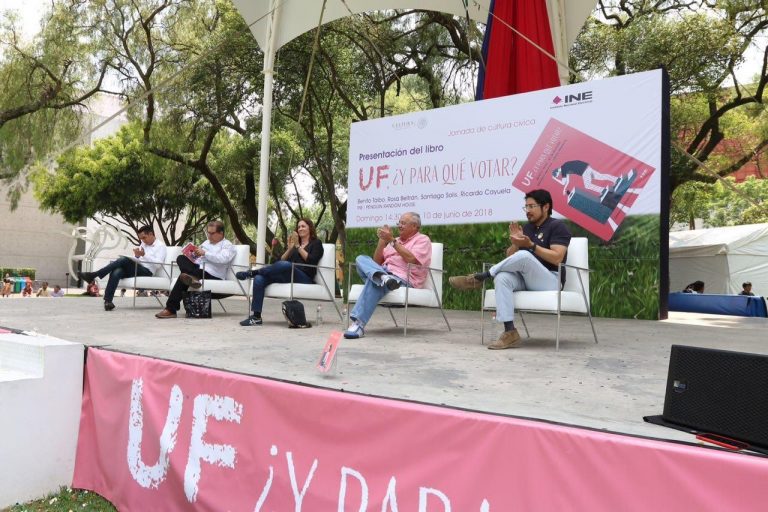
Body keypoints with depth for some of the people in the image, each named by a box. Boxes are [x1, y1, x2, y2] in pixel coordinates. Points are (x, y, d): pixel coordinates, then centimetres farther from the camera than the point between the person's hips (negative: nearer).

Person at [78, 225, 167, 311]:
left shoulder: (160, 246, 3)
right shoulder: (143, 244, 25)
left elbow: (158, 264, -12)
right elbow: (137, 261, 18)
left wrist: (144, 255, -19)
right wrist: (137, 256, -4)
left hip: (147, 271, -7)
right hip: (136, 269, 7)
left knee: (124, 259, -29)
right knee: (116, 272, -26)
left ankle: (93, 275, -26)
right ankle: (108, 301, -34)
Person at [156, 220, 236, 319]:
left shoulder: (227, 245, 4)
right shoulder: (206, 242, 29)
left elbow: (223, 259, -18)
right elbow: (197, 256, 28)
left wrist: (204, 253, -17)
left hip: (212, 273, -7)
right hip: (198, 268, 7)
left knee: (183, 277, -27)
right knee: (181, 258, -20)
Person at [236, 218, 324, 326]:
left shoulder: (316, 243, 14)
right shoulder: (294, 244, 29)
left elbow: (311, 260, -5)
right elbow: (282, 260, 17)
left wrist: (298, 246, -4)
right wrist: (290, 248, 3)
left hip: (305, 278, -5)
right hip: (288, 276, 6)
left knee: (285, 265, -38)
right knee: (259, 279, -21)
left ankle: (252, 272, -22)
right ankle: (256, 316, -26)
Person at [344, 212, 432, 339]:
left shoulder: (423, 240, 9)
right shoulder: (395, 241, 28)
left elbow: (411, 260, -12)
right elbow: (376, 262, 21)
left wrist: (391, 240, -7)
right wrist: (382, 241, 7)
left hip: (404, 279, -7)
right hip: (384, 272, 7)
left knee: (374, 282, -36)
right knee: (361, 259, -17)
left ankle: (359, 323, -41)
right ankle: (382, 277, -45)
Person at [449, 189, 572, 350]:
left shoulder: (558, 226, 0)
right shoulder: (527, 228, 18)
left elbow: (557, 259, -14)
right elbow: (510, 258, 13)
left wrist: (531, 245, -19)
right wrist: (515, 243, -6)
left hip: (550, 281, -6)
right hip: (525, 279, 6)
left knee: (524, 255, -35)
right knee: (502, 278, -29)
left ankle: (479, 278, -17)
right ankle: (510, 333, -36)